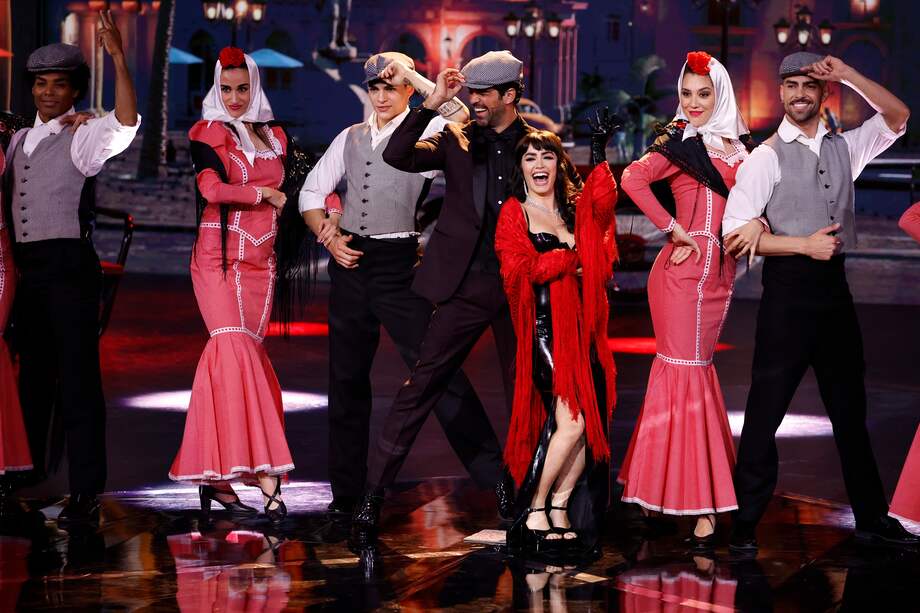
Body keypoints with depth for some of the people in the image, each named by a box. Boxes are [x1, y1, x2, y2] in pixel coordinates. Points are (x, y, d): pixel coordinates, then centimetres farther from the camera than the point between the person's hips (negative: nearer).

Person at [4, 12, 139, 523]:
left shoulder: (82, 140, -5)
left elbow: (127, 122, -24)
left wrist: (118, 58, -33)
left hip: (69, 265, -7)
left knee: (78, 379, -6)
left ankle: (86, 493, -4)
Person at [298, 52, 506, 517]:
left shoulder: (425, 132, -2)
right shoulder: (351, 138, 13)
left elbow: (459, 113, -24)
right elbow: (311, 192, 18)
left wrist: (411, 73, -16)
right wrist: (329, 236, 2)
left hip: (398, 264, -5)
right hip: (350, 261, 5)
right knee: (346, 376, 9)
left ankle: (492, 469, -3)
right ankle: (346, 492, 19)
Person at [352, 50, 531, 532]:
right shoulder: (457, 140, 5)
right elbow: (396, 156, -7)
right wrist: (432, 103, -13)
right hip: (466, 284, -1)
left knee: (525, 391, 8)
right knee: (420, 385, -5)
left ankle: (515, 484, 24)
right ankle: (374, 490, -4)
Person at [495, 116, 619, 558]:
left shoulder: (576, 209, 17)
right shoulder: (514, 212, 6)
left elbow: (604, 202, -7)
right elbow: (522, 268, -8)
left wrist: (599, 153, -15)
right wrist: (574, 255, -3)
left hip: (583, 330, 5)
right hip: (544, 328, -5)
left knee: (589, 425, -2)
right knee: (571, 421, -14)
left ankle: (559, 509, 8)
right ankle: (533, 511, -3)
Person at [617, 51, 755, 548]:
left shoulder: (736, 147, 12)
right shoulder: (679, 144, -6)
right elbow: (633, 179, -21)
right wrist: (673, 229, -16)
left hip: (719, 270, 7)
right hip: (684, 267, -7)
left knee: (696, 365, 12)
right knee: (686, 368, -4)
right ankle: (699, 502, -3)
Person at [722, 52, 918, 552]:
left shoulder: (844, 148, 10)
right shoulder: (766, 157, -6)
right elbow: (734, 235, -10)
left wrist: (847, 75, -5)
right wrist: (804, 245, -16)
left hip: (834, 286, 5)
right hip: (788, 288, -5)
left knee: (849, 406, 13)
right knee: (767, 408, -2)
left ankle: (871, 518, 23)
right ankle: (746, 521, 7)